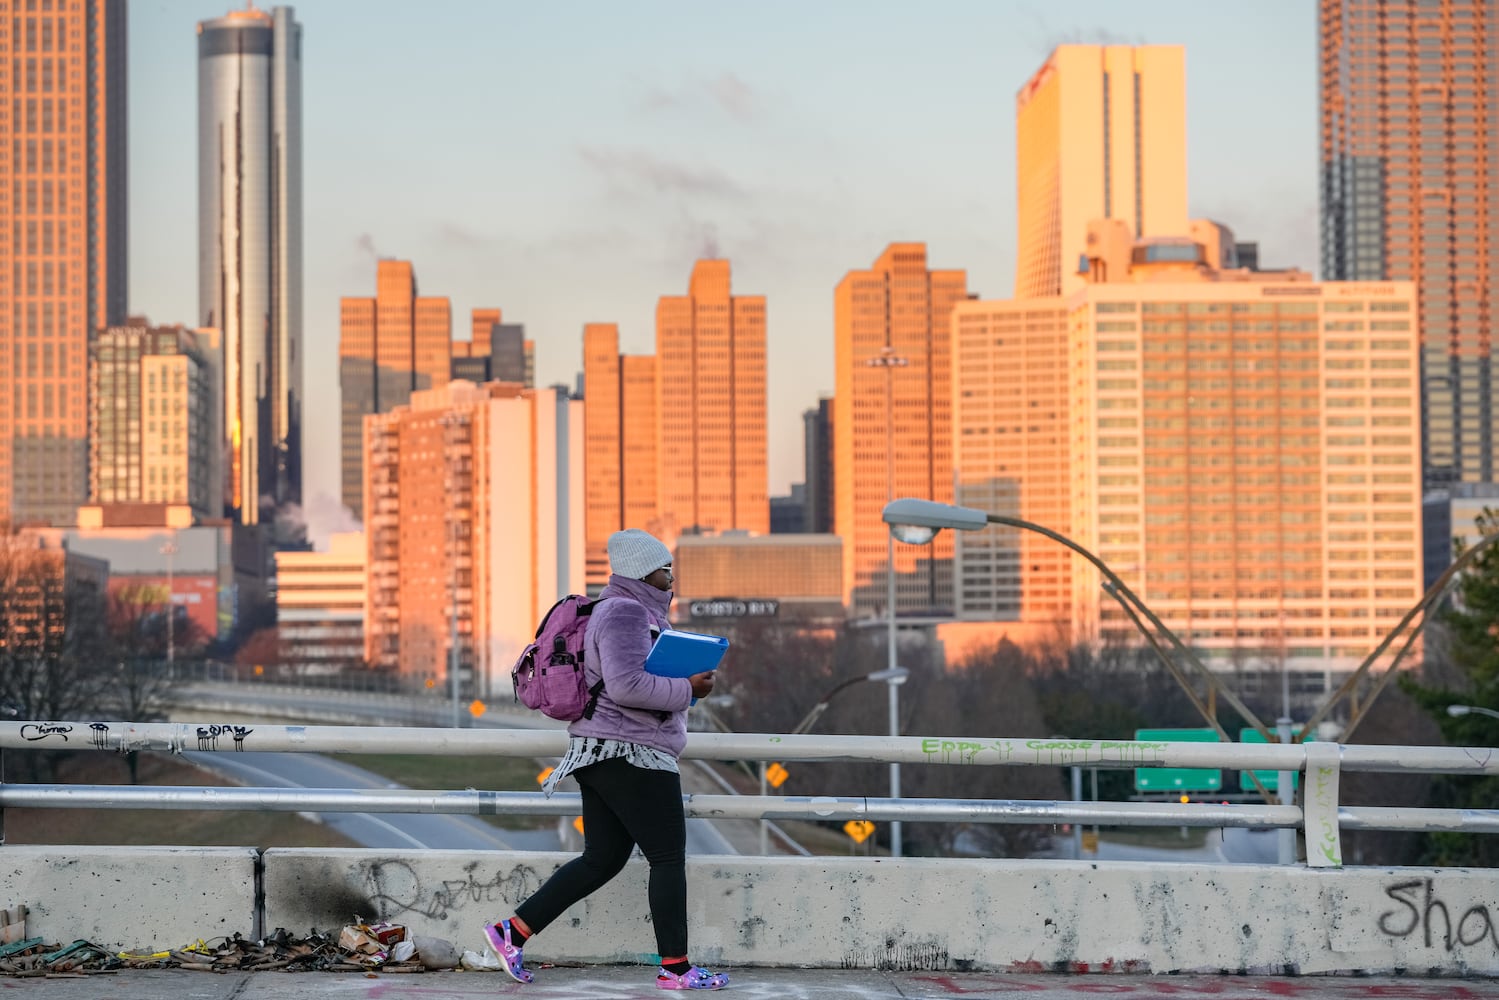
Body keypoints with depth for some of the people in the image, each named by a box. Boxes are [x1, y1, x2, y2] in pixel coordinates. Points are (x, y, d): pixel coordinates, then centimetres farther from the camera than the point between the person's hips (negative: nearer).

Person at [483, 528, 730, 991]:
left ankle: (512, 930, 9)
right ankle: (674, 967, 1)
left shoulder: (626, 611, 18)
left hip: (601, 756, 11)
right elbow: (627, 686, -27)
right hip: (631, 755, -11)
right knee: (669, 858, -3)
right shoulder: (625, 613, -16)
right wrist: (687, 689, -17)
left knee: (601, 860, 11)